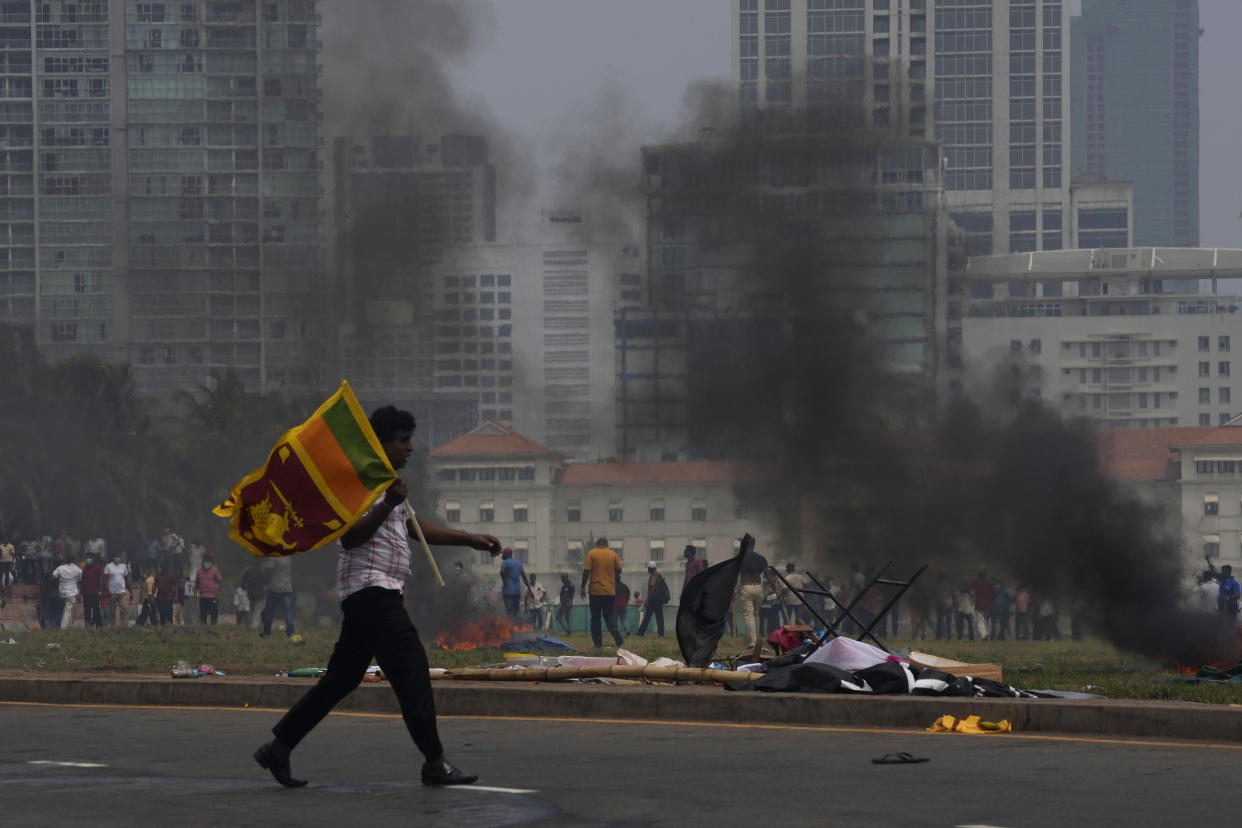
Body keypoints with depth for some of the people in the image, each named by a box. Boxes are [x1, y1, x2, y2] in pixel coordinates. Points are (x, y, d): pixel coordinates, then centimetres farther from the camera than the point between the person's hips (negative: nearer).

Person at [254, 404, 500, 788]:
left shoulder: (386, 483, 24)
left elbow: (416, 526, 32)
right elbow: (349, 536, -18)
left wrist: (471, 540, 28)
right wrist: (388, 505, -25)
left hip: (375, 596, 11)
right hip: (370, 588, -11)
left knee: (342, 678, 11)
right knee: (412, 668, -13)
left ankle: (278, 748, 13)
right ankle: (434, 763, -13)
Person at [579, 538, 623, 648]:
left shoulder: (592, 554, -4)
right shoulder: (613, 554, 3)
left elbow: (586, 571, -9)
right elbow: (618, 571, 10)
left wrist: (583, 587, -4)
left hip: (596, 591, -2)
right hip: (610, 591, 2)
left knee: (595, 618, 5)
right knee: (608, 615, 11)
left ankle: (598, 642, 0)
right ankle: (614, 631, -17)